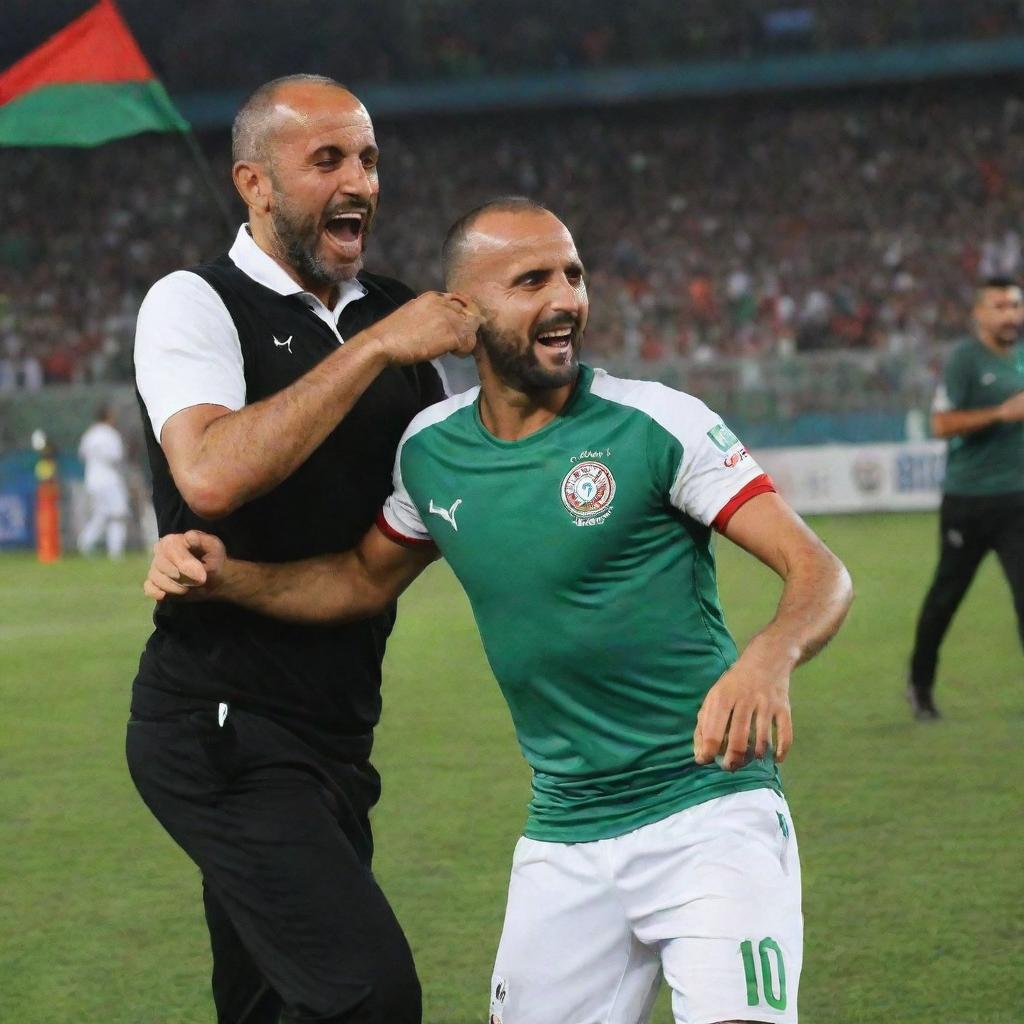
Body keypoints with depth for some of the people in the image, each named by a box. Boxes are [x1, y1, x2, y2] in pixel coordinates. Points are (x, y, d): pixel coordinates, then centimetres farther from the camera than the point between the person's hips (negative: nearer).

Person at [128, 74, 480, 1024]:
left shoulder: (396, 316, 12)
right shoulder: (194, 304, -7)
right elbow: (211, 475, -26)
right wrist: (374, 348, -23)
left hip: (333, 728, 7)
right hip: (222, 728, -7)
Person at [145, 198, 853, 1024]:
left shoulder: (655, 424, -11)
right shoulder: (432, 452, 4)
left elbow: (819, 571, -14)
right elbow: (365, 579, 21)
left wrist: (767, 661, -36)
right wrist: (224, 576, 4)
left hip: (709, 811, -5)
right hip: (564, 842, 5)